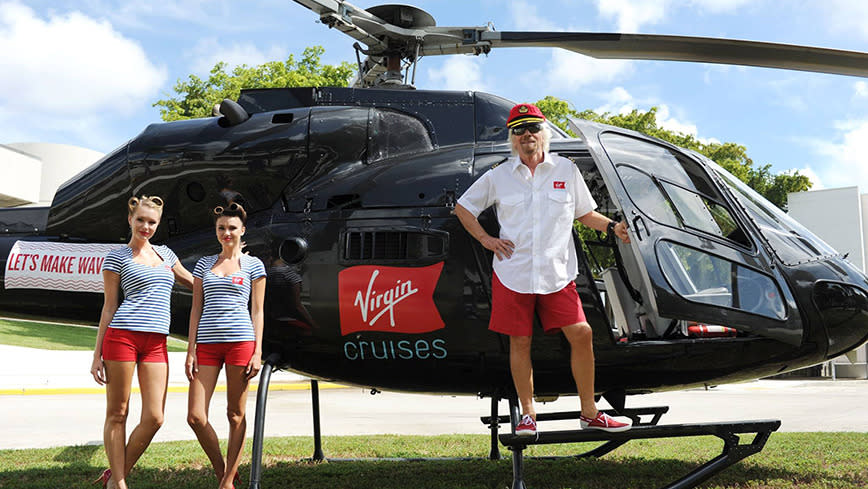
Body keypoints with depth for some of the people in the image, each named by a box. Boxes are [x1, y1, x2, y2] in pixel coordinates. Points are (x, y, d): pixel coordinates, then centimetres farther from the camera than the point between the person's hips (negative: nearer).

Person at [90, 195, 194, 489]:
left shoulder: (164, 253, 20)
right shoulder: (117, 258, 6)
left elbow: (194, 284, 31)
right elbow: (109, 307, 4)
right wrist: (97, 354, 1)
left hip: (156, 343, 5)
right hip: (122, 335, -4)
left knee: (154, 418, -4)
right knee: (117, 414, 0)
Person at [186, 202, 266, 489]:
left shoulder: (253, 265, 7)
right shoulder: (204, 264, 15)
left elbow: (257, 310, 5)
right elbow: (197, 308, 12)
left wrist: (257, 352, -3)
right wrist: (191, 350, 4)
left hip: (240, 341, -3)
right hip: (207, 344, 3)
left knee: (236, 415, 2)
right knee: (195, 416, -4)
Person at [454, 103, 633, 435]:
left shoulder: (566, 171, 9)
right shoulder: (498, 176, 6)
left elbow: (585, 214, 17)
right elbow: (463, 207, 16)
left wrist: (612, 227, 0)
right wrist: (485, 239, 5)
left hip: (557, 274, 1)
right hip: (512, 273, 0)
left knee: (581, 334, -6)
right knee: (520, 341, 3)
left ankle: (589, 412, 9)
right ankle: (527, 415, 16)